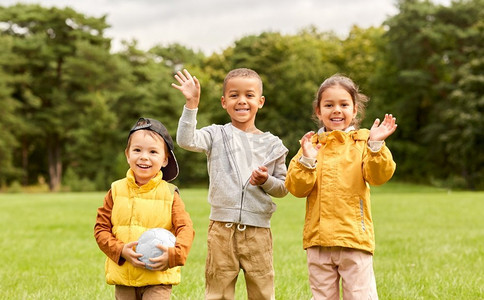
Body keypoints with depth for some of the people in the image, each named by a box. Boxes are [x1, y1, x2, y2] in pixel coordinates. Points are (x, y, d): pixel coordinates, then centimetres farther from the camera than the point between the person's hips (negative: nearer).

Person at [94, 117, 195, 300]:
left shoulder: (169, 194, -3)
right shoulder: (117, 191, 2)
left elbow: (185, 228, -8)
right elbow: (101, 228, 3)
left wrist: (174, 254, -26)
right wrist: (120, 250, -13)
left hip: (158, 277, -2)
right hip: (123, 275, 3)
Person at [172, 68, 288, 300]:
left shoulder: (271, 144, 7)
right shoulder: (216, 135, 3)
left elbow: (283, 188, 11)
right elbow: (186, 140, -17)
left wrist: (266, 181, -9)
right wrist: (191, 104, -22)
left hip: (258, 230, 1)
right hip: (222, 228, -1)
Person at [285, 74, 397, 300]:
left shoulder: (362, 143, 2)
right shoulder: (311, 145, 7)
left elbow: (378, 176, -12)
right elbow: (296, 188, 0)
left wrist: (376, 146, -26)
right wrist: (307, 160, -15)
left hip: (355, 237, -2)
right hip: (318, 239, 3)